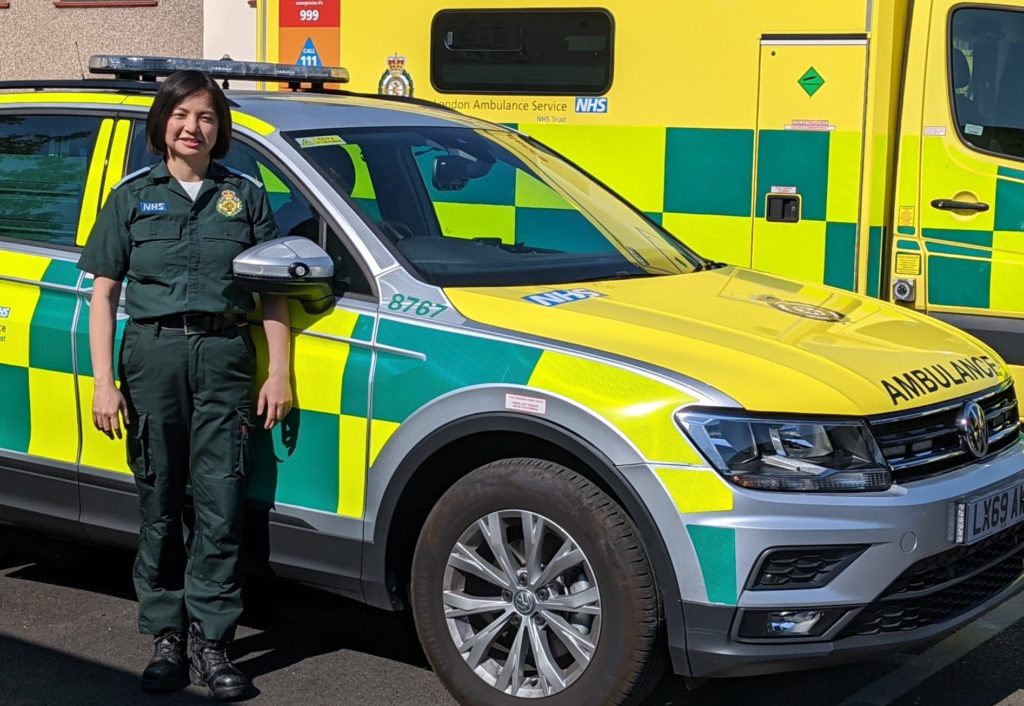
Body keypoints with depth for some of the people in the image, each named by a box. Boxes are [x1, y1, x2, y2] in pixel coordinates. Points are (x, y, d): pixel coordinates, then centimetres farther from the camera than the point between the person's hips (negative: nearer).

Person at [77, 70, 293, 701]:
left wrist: (279, 373, 1)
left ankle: (210, 638, 4)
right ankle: (167, 636, 13)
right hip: (152, 352, 0)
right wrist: (104, 382, -2)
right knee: (160, 503, 4)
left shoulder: (246, 195, 10)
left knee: (221, 504, -5)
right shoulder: (135, 195, 9)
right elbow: (104, 294, 6)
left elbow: (275, 292, 10)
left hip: (224, 354, 0)